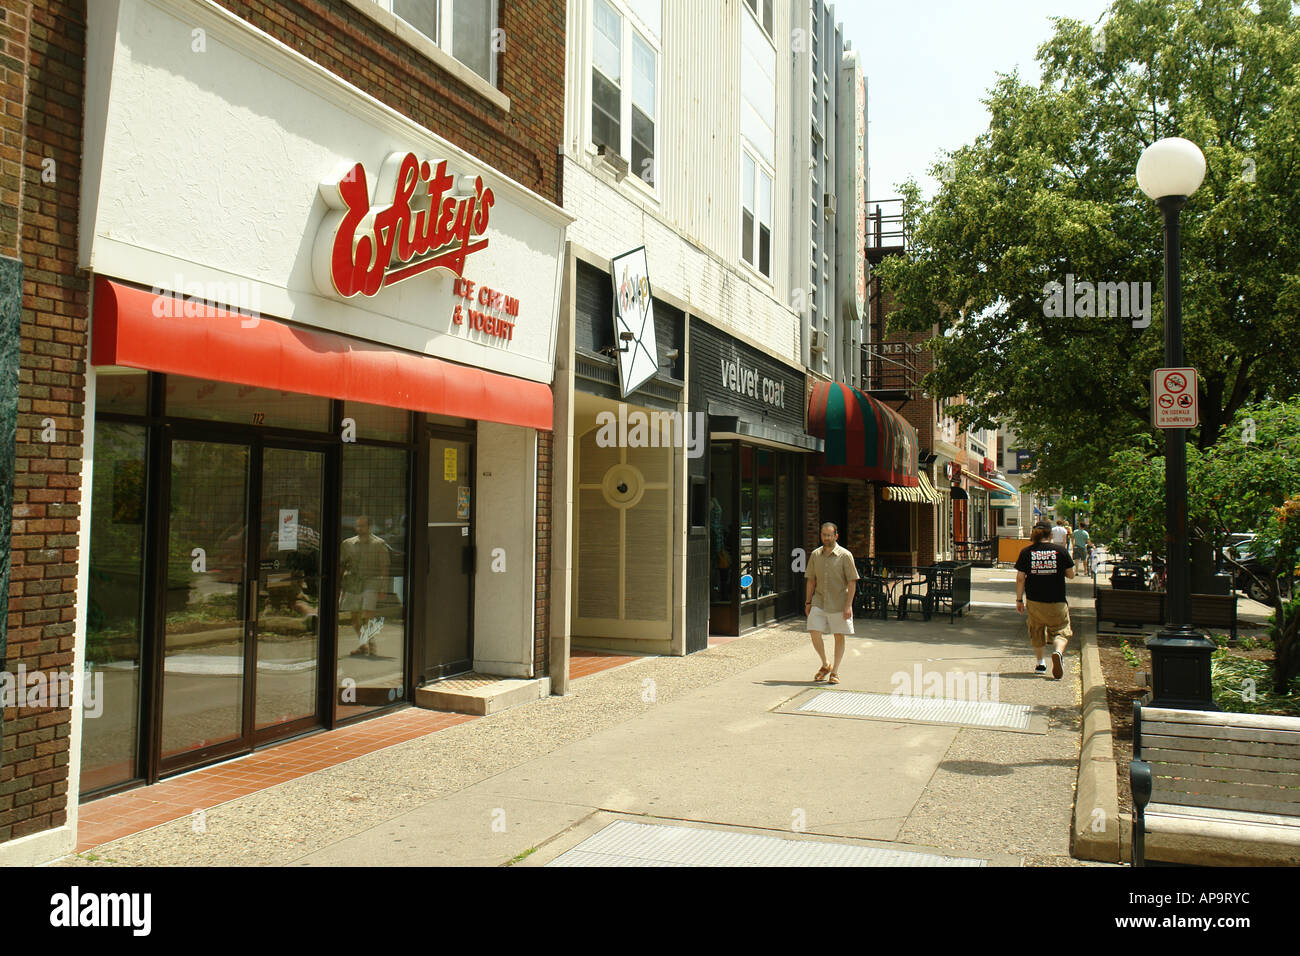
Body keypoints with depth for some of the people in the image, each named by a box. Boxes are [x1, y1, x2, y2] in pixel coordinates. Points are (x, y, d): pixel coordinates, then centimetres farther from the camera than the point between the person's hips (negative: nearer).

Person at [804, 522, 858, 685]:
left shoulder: (845, 555, -6)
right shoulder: (815, 555, 6)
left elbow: (852, 582, -7)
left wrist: (848, 605, -14)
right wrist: (808, 602, 8)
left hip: (838, 603, -3)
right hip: (819, 602, 3)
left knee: (839, 636, 4)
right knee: (814, 632, -7)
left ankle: (835, 672, 16)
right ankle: (825, 665, 15)